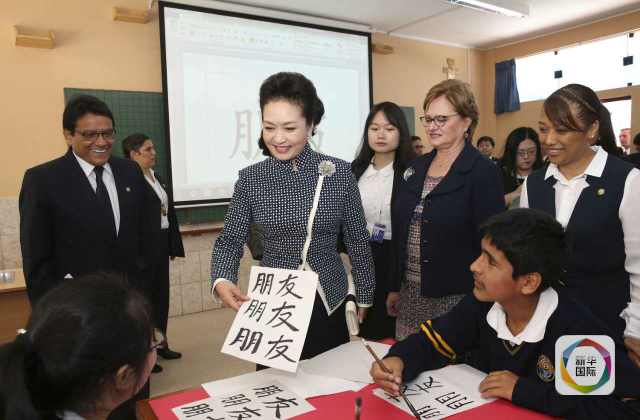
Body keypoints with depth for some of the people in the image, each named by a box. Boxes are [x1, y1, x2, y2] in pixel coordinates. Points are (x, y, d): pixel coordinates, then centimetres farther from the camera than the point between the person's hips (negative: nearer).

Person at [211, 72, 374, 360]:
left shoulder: (340, 173, -5)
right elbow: (230, 240, -1)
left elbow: (357, 241, 1)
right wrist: (222, 280, -20)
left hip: (329, 301, 0)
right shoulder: (251, 179, -4)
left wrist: (364, 297, 6)